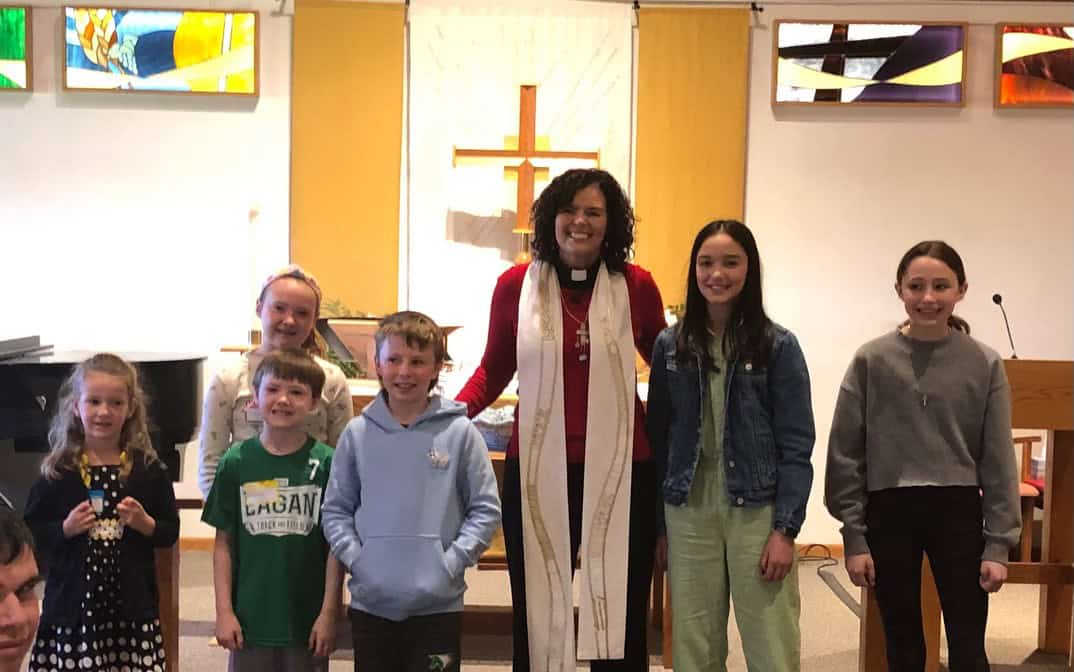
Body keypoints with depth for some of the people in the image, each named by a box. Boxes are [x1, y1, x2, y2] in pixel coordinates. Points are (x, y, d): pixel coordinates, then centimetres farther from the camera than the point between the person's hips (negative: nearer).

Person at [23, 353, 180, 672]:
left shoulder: (148, 469, 3)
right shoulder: (58, 472, 1)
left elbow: (170, 532, 8)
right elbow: (30, 532, 5)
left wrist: (145, 524, -11)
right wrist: (65, 528, -12)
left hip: (133, 609, 1)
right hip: (72, 608, 0)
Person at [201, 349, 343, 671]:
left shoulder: (326, 463, -5)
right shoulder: (237, 461, -1)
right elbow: (223, 543, 3)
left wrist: (328, 614, -5)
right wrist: (224, 611, -1)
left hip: (307, 621, -1)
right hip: (249, 619, 1)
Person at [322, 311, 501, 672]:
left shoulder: (460, 432, -3)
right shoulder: (357, 433, 2)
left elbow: (485, 510, -1)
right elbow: (336, 509, 7)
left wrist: (452, 561, -10)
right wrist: (355, 557, -6)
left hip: (438, 604, -2)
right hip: (370, 601, 2)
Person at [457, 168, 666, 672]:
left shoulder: (637, 286, -1)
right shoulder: (516, 284, -1)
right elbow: (493, 371, 8)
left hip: (621, 469, 0)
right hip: (538, 470, 0)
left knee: (621, 609, 11)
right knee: (536, 609, 11)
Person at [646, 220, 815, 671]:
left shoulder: (779, 346, -2)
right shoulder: (670, 345, 5)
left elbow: (796, 445, -5)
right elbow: (658, 439, 8)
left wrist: (785, 529, -11)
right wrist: (658, 525, 5)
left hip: (758, 512, -2)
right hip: (688, 514, 3)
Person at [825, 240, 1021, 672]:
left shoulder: (985, 364, -1)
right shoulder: (871, 361, -3)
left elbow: (999, 461, 1)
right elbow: (846, 455, -1)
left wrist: (998, 543, -4)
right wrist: (854, 538, -5)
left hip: (959, 513, 0)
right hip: (890, 514, 0)